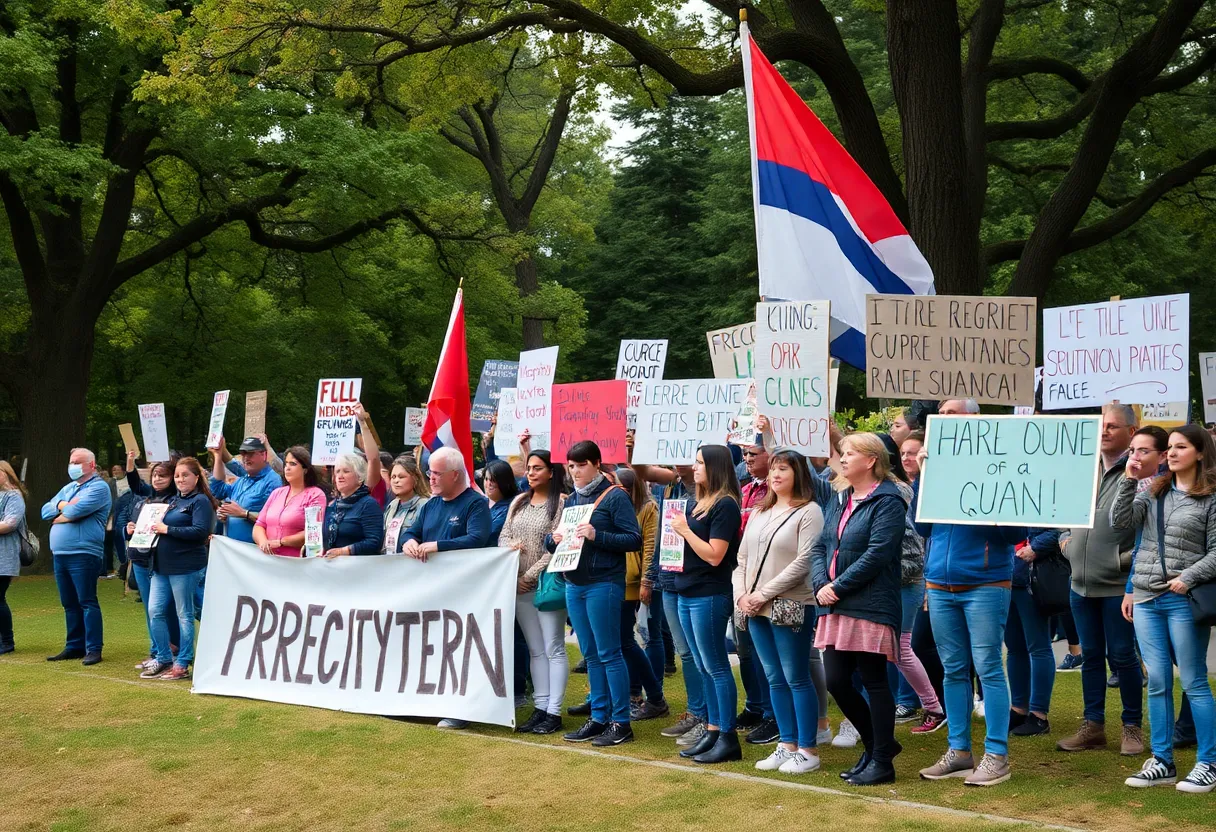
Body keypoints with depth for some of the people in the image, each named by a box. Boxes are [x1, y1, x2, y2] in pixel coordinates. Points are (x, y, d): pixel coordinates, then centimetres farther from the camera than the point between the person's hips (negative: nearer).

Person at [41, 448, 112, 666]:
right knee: (69, 604, 12)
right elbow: (45, 511, 13)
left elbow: (77, 511, -18)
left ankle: (93, 649, -4)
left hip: (83, 555, -8)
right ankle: (74, 646, 19)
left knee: (87, 602, -6)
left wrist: (57, 516, 0)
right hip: (60, 555, 8)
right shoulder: (68, 489, 22)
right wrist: (62, 505, -6)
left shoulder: (99, 487, -5)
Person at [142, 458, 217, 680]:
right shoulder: (174, 501, 18)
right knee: (155, 611, 6)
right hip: (162, 564, 8)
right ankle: (164, 660, 17)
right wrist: (156, 527, 5)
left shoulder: (200, 501, -7)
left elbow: (200, 531, -20)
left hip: (185, 566, -8)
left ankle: (182, 664, 7)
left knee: (184, 615, 0)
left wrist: (167, 529, -17)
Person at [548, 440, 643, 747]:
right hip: (574, 584, 7)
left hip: (603, 585, -7)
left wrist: (596, 536, -22)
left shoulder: (615, 496, -6)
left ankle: (621, 723, 2)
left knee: (608, 654, -4)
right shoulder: (571, 499, 15)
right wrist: (554, 539, -3)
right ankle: (599, 718, 18)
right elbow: (552, 540, 20)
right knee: (590, 655, 11)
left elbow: (634, 539, -13)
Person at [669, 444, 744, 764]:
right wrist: (678, 532, 4)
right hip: (687, 593, 9)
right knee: (703, 667, 12)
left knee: (716, 667, -5)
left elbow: (714, 555, -18)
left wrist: (685, 530, -12)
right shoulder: (696, 504, 13)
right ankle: (712, 731, 18)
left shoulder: (725, 506, -12)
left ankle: (728, 738, 0)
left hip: (709, 596, -9)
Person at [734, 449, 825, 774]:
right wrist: (742, 594, -1)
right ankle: (787, 745, 18)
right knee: (775, 679, 11)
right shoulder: (759, 514, 16)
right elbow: (742, 558, 16)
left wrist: (764, 594, -16)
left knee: (796, 679, -3)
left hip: (790, 608, -7)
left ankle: (808, 751, 4)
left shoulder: (808, 512, -6)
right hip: (756, 610, 7)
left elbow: (804, 562, -15)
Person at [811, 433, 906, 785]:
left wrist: (837, 587, -15)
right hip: (837, 608, 8)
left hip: (870, 607, -8)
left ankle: (882, 761, 10)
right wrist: (821, 585, -4)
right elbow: (820, 547, 13)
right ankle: (878, 743, 26)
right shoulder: (839, 499, 16)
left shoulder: (887, 502, -10)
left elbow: (876, 555, -18)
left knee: (874, 681, -1)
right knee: (837, 682, 7)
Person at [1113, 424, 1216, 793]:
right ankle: (1162, 762, 14)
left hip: (1183, 600, -5)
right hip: (1146, 599, 5)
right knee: (1158, 682, 7)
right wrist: (1128, 481, -5)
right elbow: (1121, 522, 2)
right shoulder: (1153, 493, 12)